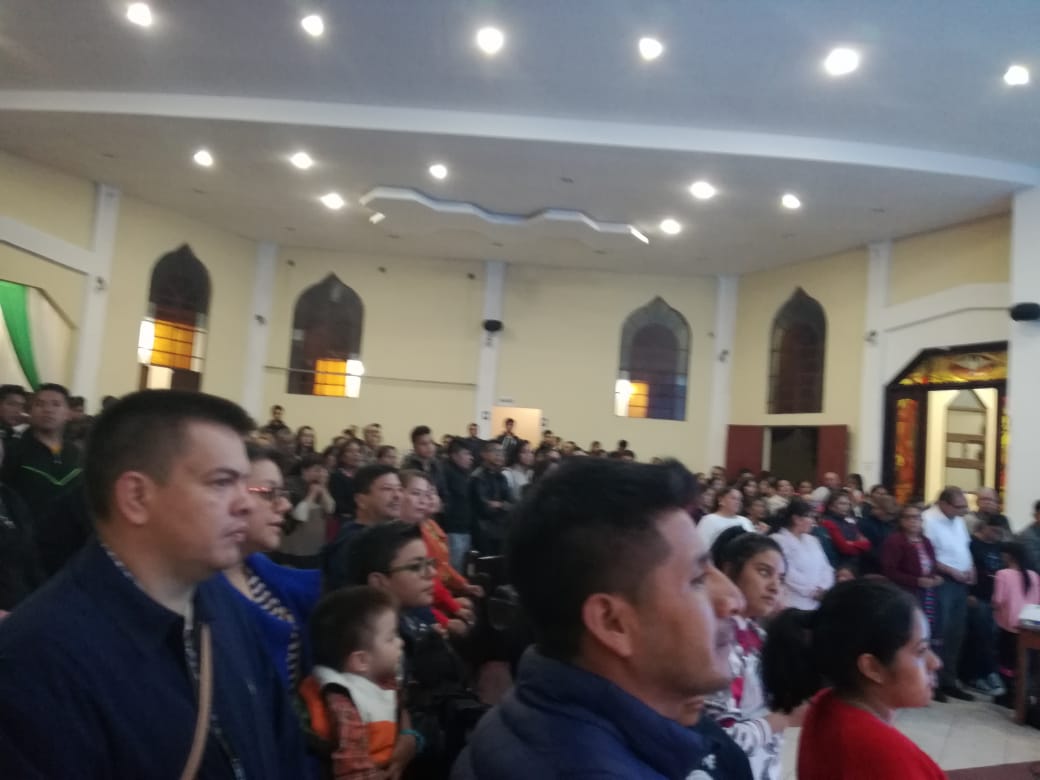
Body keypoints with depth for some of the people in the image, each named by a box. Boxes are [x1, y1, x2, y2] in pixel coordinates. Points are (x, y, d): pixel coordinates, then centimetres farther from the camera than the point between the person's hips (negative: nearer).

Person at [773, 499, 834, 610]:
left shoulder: (812, 540, 16)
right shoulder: (779, 541, -8)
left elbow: (825, 567, 12)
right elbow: (788, 573, -16)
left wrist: (824, 589, -6)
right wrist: (812, 591, -13)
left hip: (817, 603, 7)